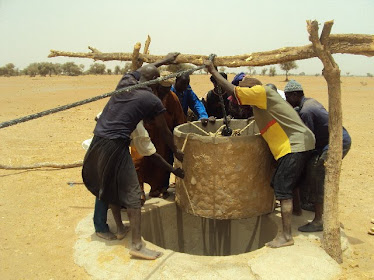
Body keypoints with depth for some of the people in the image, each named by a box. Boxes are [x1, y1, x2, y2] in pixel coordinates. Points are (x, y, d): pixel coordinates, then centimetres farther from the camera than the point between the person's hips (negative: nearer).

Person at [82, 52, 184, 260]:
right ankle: (137, 244, 2)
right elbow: (164, 131, 9)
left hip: (97, 141, 8)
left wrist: (163, 61, 46)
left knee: (109, 187, 22)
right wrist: (176, 152, 25)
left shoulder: (125, 82, 10)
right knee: (132, 194, -1)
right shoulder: (153, 101, -3)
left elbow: (141, 71, 34)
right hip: (116, 146, -7)